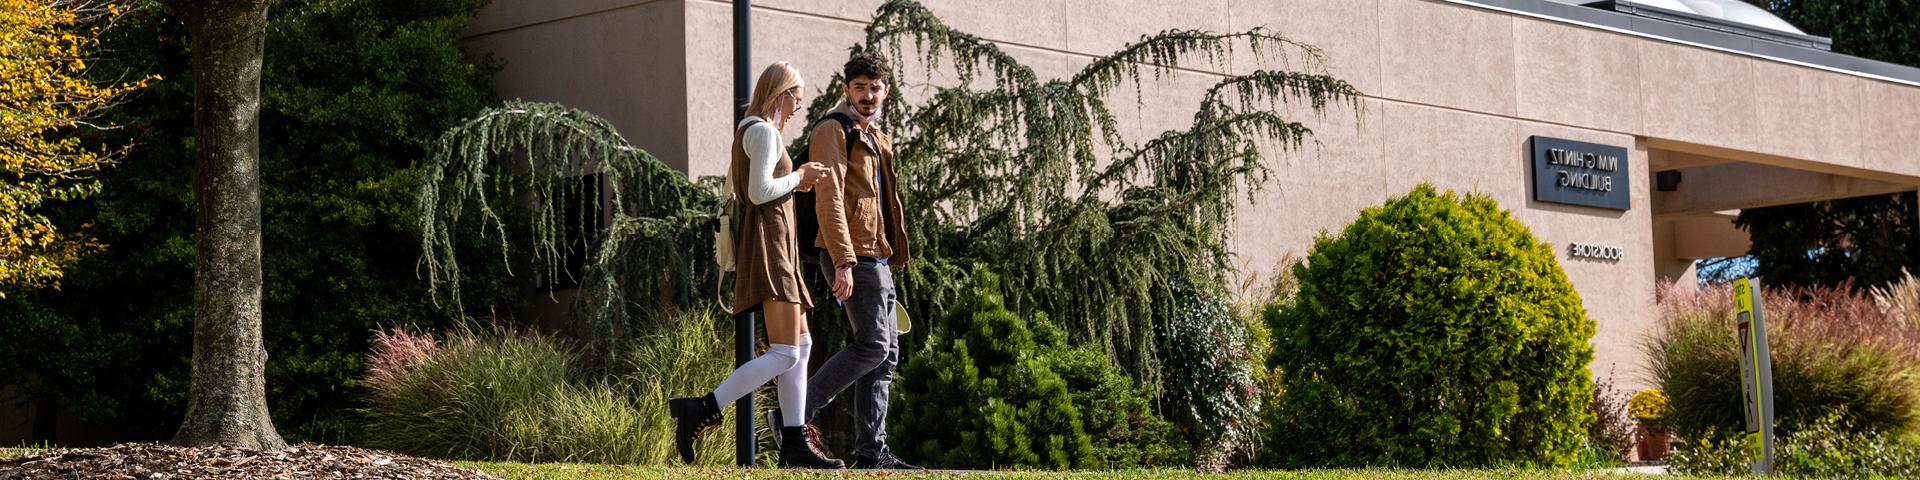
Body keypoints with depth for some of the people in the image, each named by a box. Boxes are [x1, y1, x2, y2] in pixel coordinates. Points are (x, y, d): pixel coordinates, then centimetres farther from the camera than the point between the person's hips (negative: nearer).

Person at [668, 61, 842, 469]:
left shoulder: (747, 130, 19)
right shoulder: (764, 131, -10)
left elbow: (735, 185, 28)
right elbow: (760, 191, -21)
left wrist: (795, 181, 19)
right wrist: (797, 178, -4)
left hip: (772, 245, 11)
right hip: (769, 241, -11)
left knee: (802, 345, 11)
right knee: (784, 354, -16)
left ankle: (794, 443, 9)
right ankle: (701, 411, -24)